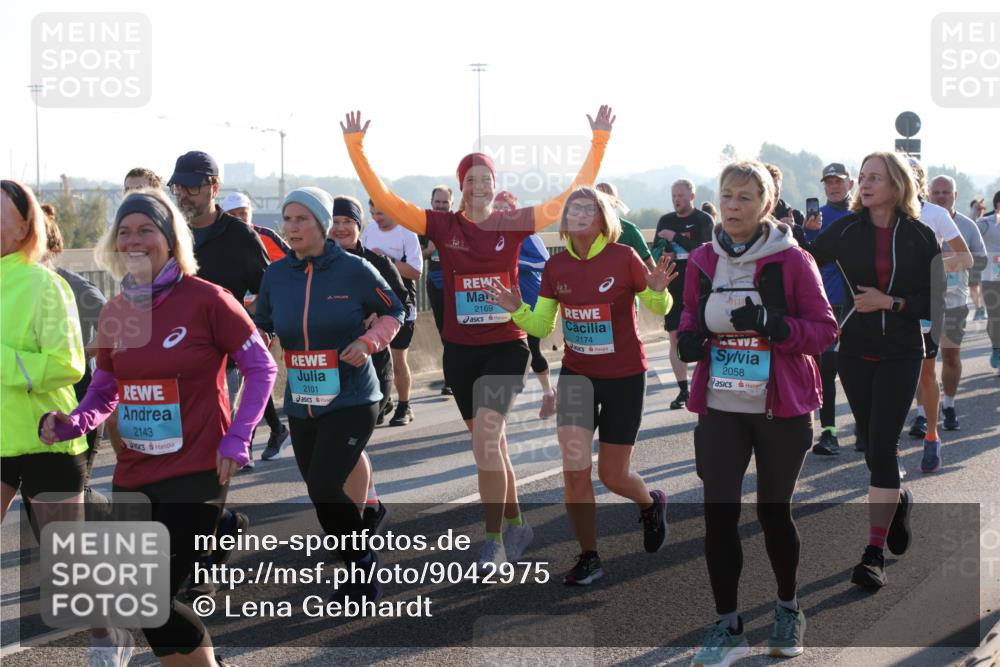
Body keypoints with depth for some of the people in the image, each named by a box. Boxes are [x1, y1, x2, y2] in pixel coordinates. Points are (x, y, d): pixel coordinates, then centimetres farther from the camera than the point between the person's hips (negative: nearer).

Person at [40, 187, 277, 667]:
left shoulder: (206, 300, -11)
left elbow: (261, 368, -5)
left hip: (196, 474, -6)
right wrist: (70, 423, -7)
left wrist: (236, 439, -13)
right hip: (133, 478, 6)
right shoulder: (115, 311, 5)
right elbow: (105, 389, 13)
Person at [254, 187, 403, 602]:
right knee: (322, 493, 9)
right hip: (301, 406, 5)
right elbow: (260, 325, 15)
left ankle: (363, 570, 5)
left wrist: (368, 341, -14)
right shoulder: (276, 274, 3)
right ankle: (362, 569, 29)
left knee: (324, 490, -15)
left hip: (351, 400, -5)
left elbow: (393, 313, 4)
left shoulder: (353, 269, -8)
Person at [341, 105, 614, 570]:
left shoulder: (513, 224, -2)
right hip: (460, 351, 3)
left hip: (505, 346, -3)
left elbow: (572, 196, -2)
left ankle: (495, 539, -10)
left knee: (486, 437, -18)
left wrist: (599, 142, -7)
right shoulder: (442, 226, 0)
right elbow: (384, 200, -5)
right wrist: (355, 148, -13)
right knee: (489, 443, 13)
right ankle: (516, 524, 31)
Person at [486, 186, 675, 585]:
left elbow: (658, 308, -2)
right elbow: (540, 327, 2)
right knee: (574, 471, -6)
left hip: (624, 377, -3)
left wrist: (658, 292, -24)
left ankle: (651, 503, 40)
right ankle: (589, 558, 11)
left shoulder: (623, 258, -13)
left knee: (612, 475, 5)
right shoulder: (556, 267, -4)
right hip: (576, 375, 3)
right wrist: (516, 310, -18)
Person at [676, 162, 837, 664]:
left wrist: (774, 325, -24)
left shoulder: (792, 261, -8)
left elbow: (824, 329, -7)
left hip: (782, 408, -3)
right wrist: (688, 339, -5)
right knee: (718, 514, -3)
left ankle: (788, 609, 33)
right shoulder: (702, 261, 3)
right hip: (720, 409, 3)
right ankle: (727, 627, 11)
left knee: (774, 511, 9)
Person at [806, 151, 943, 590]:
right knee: (872, 443, 10)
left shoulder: (920, 237, -3)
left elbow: (933, 303, -2)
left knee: (881, 445, -10)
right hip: (855, 351, 2)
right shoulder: (846, 230, 0)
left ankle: (874, 554, -7)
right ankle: (898, 499, 43)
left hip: (901, 354, -2)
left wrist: (890, 302, -15)